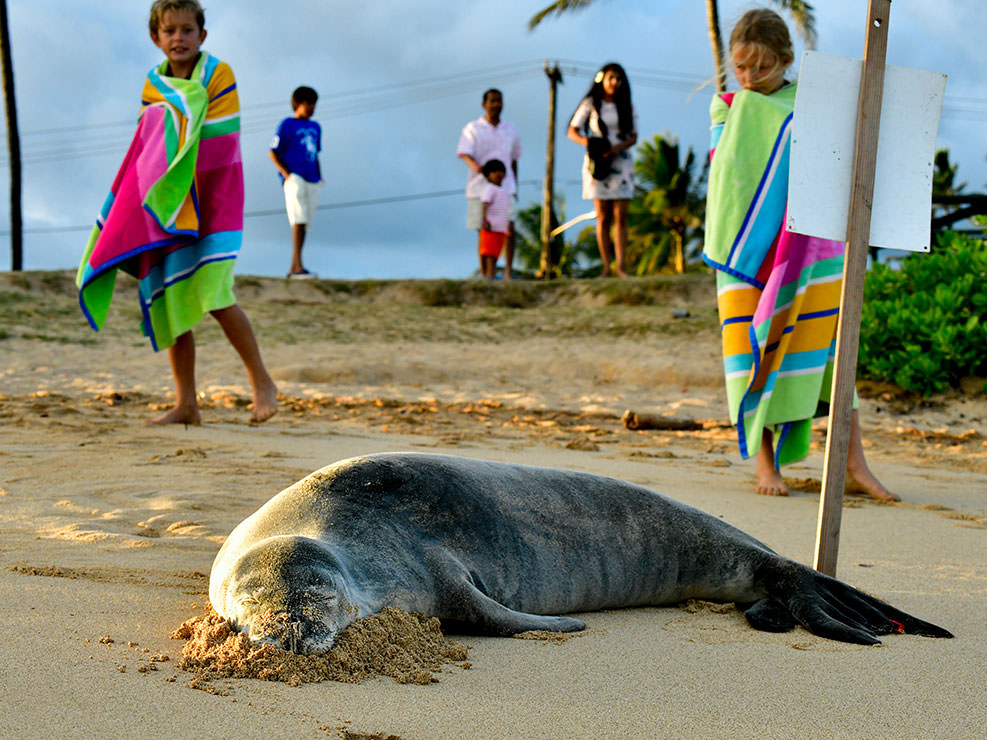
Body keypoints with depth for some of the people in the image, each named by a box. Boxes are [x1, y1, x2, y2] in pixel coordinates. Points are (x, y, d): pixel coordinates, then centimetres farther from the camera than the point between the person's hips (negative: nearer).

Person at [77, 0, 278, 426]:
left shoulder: (218, 74, -5)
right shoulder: (154, 85, 9)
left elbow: (219, 142, -14)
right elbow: (147, 148, 5)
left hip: (214, 203, -5)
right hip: (170, 207, 5)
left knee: (214, 297, -17)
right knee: (169, 301, 3)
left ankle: (262, 382, 0)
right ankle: (186, 404, 10)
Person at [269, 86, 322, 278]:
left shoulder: (315, 127, 20)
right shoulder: (287, 125, 0)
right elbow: (273, 152, -2)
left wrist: (319, 176, 14)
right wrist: (286, 173, -13)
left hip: (312, 181, 7)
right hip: (294, 179, -7)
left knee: (304, 223, 5)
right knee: (299, 221, -18)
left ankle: (293, 269, 9)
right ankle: (298, 265, -24)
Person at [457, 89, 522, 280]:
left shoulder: (511, 130, 13)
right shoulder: (472, 129, 0)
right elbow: (464, 153, -14)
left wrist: (514, 188, 21)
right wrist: (475, 166, -36)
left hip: (505, 187, 3)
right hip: (480, 188, -3)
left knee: (509, 228, -12)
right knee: (484, 233, -1)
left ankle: (508, 273, -6)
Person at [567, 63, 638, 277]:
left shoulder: (627, 107, 9)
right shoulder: (590, 104, 5)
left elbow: (634, 137, 8)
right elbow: (572, 132, 5)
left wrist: (619, 147, -13)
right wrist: (588, 143, -15)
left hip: (621, 162, 1)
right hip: (597, 162, -1)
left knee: (620, 216, -6)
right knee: (603, 217, -2)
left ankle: (620, 265, -8)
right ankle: (606, 267, 1)